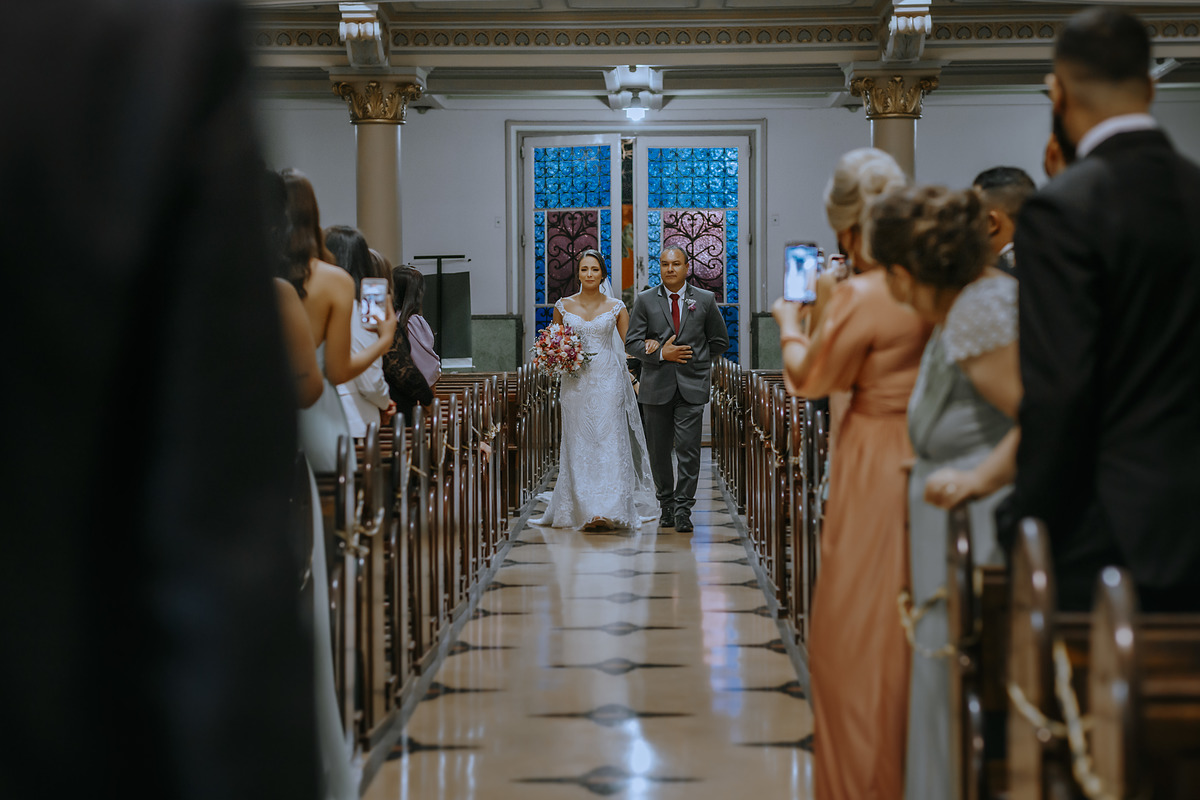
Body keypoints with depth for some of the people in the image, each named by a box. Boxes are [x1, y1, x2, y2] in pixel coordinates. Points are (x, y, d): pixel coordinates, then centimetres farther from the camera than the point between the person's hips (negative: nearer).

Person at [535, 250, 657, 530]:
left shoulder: (616, 308, 4)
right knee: (578, 444, 2)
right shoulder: (563, 307, 7)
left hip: (608, 380, -2)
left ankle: (606, 511, -13)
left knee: (608, 441, -9)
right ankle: (582, 510, 10)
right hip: (575, 382, 2)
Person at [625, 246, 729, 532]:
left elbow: (720, 341, 13)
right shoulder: (645, 301, 5)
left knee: (688, 449, -8)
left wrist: (692, 357, 3)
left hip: (692, 387, -1)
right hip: (657, 387, 1)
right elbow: (632, 343, 1)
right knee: (659, 450, 7)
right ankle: (666, 504, 23)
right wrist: (662, 354, -12)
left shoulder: (705, 300, 6)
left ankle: (683, 509, -3)